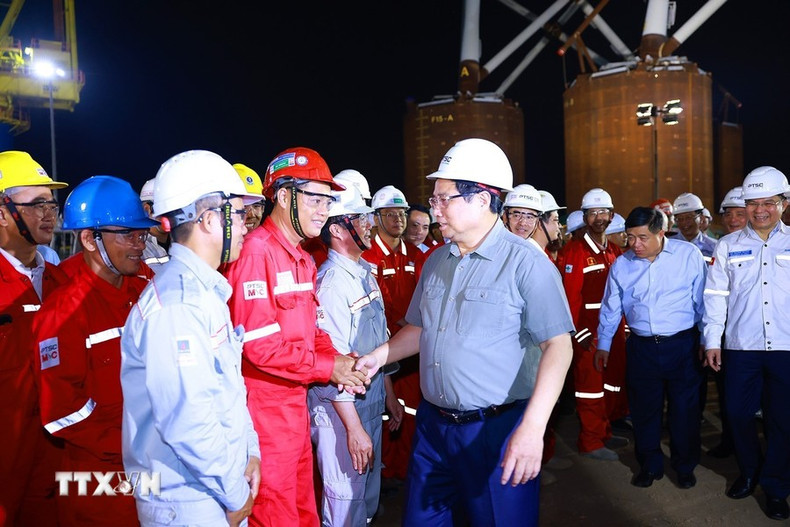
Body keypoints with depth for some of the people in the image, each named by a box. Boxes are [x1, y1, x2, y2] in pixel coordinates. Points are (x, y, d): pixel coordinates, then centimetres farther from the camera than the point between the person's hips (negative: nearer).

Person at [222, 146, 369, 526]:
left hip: (297, 402, 9)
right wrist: (327, 367, -16)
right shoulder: (256, 251, -19)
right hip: (266, 406, -9)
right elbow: (259, 345, -24)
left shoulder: (303, 258, 11)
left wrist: (336, 358, -5)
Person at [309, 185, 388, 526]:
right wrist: (353, 427, -20)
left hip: (372, 399, 8)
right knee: (346, 498, 9)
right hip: (341, 407, -8)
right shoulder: (331, 283, -21)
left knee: (370, 489, 23)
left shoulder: (366, 273, 6)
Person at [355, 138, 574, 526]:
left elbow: (558, 346, -17)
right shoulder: (435, 262, 8)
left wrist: (532, 428, -25)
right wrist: (377, 357, 4)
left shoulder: (526, 263, -14)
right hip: (432, 424, 6)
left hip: (497, 429, -6)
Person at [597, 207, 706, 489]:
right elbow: (610, 307, 11)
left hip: (682, 345, -2)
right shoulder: (621, 264, 1)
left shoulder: (689, 255, -6)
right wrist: (603, 344, 15)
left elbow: (702, 301, 0)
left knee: (685, 410, 9)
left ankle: (685, 466, 31)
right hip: (641, 347, 2)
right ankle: (650, 466, 29)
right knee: (644, 410, 10)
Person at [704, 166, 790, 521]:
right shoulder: (728, 246, 5)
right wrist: (712, 340, -1)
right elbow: (716, 295, 3)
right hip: (741, 346, 1)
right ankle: (749, 471, 32)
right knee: (738, 413, 8)